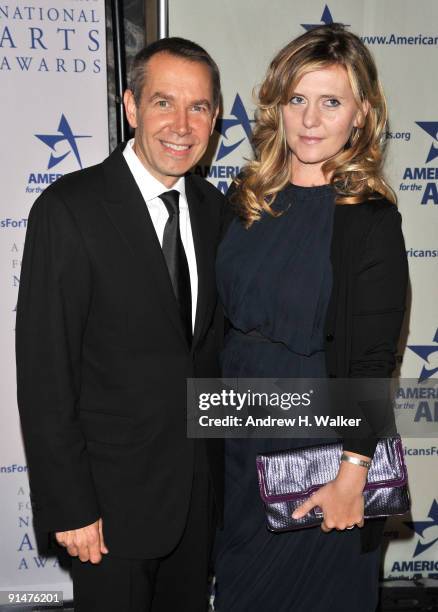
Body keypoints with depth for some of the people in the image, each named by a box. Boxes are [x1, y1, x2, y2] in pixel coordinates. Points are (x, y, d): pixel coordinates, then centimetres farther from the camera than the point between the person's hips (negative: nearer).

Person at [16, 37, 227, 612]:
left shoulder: (214, 207, 2)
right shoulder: (69, 209, -18)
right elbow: (43, 371, -17)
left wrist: (224, 457, 9)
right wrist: (68, 505, -14)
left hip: (201, 481, 6)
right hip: (114, 492, -5)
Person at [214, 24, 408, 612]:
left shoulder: (370, 218, -15)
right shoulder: (250, 199, 0)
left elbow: (375, 359, -16)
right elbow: (225, 315, 6)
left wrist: (352, 475, -17)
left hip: (318, 434, -5)